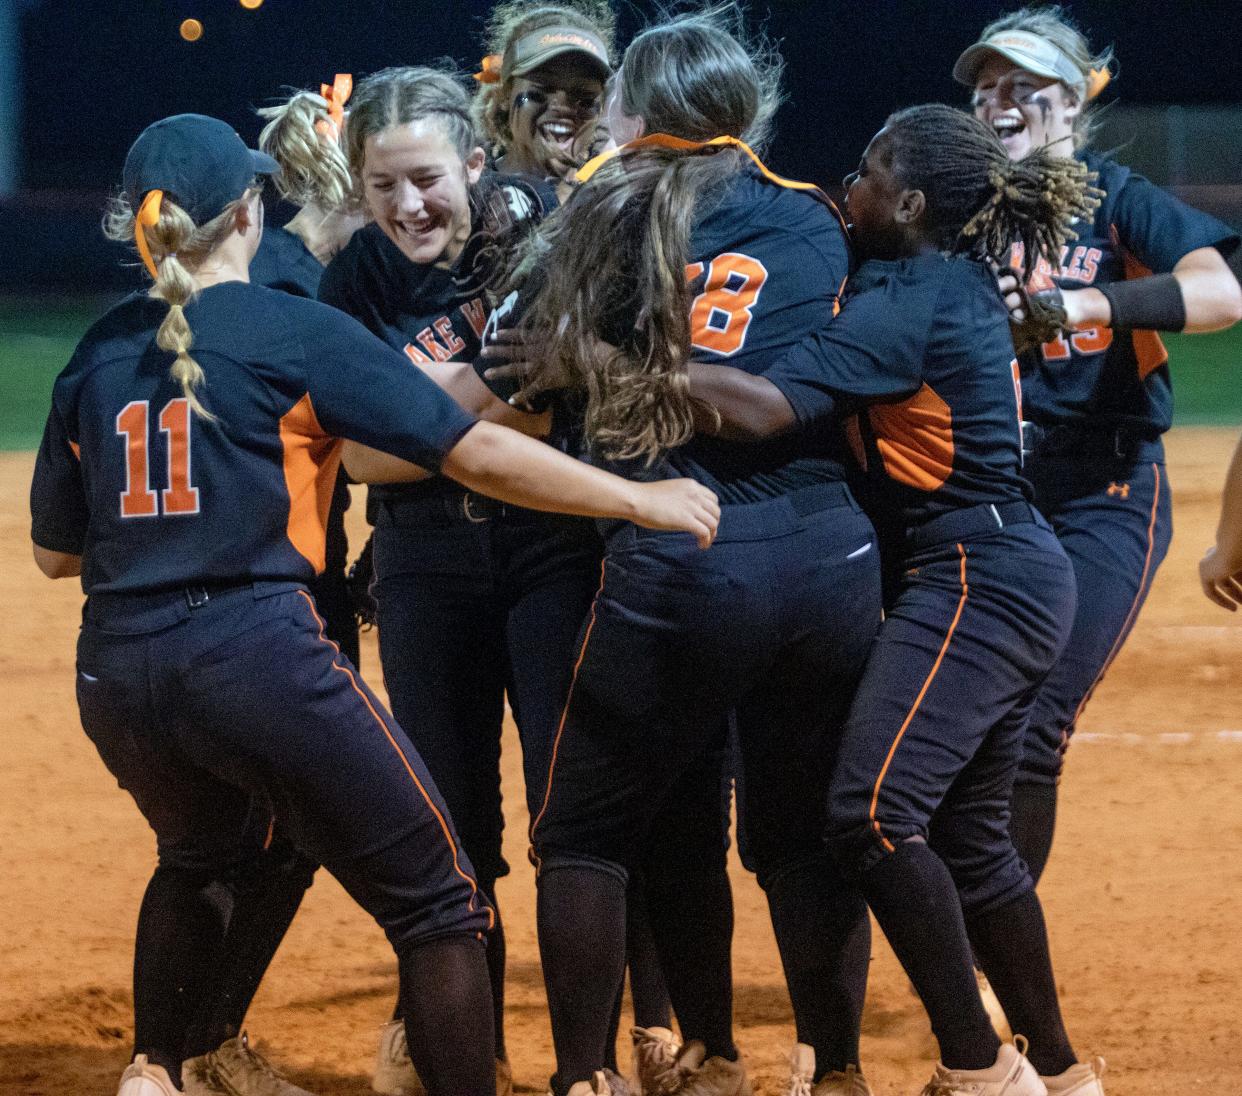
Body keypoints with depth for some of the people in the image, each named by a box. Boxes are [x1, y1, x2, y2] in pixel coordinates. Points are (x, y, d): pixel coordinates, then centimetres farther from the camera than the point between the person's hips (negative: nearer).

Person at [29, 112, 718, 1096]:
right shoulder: (296, 333, -3)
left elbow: (55, 551, 17)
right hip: (258, 657, -6)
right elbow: (477, 453, -6)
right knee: (435, 903, 3)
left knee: (201, 856, 35)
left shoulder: (95, 358, 11)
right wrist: (644, 499, 2)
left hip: (118, 677, 6)